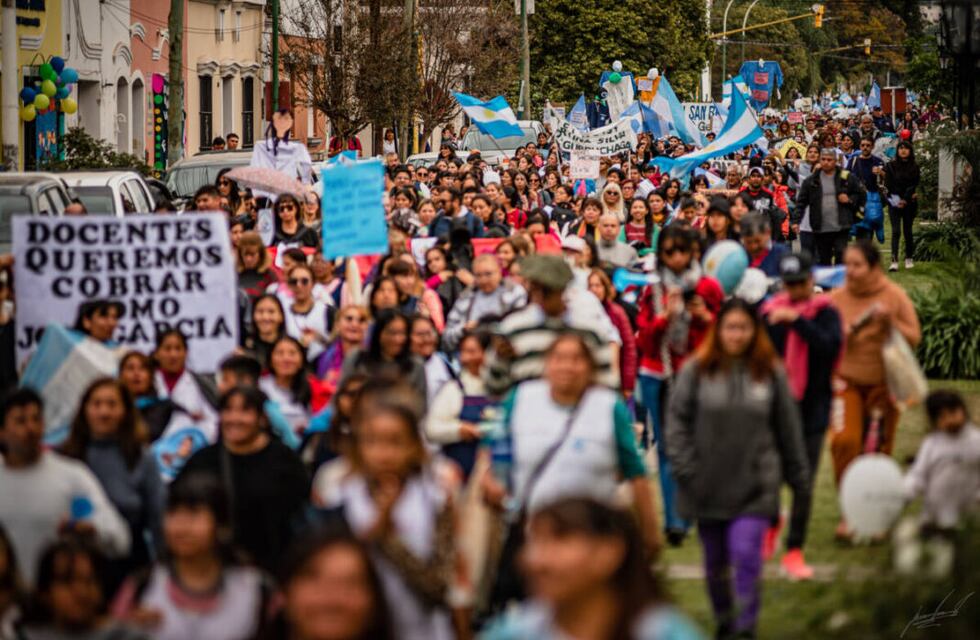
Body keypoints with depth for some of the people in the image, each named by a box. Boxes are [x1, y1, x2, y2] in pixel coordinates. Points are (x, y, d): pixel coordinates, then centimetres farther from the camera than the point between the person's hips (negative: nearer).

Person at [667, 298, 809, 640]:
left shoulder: (771, 373, 1)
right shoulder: (696, 370, -2)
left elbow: (788, 428, 8)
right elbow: (678, 420, -1)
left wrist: (798, 477, 10)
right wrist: (685, 468, -10)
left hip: (755, 486, -1)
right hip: (708, 485, 1)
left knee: (747, 556, -14)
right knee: (715, 562, 13)